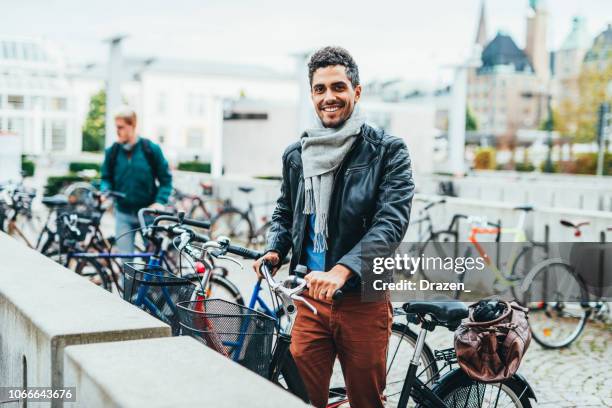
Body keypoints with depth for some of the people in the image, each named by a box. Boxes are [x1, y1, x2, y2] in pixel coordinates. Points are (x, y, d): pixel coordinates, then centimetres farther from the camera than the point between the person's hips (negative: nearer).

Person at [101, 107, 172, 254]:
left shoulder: (151, 149, -6)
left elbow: (166, 178, -1)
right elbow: (107, 177, 11)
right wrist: (104, 191, -11)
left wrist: (160, 202, -14)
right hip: (123, 214, 2)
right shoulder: (112, 151, 0)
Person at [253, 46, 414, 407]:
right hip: (311, 298, 4)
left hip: (364, 300, -3)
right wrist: (274, 251, 2)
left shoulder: (388, 151, -6)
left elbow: (391, 222, -16)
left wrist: (341, 271, -28)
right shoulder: (296, 155, 9)